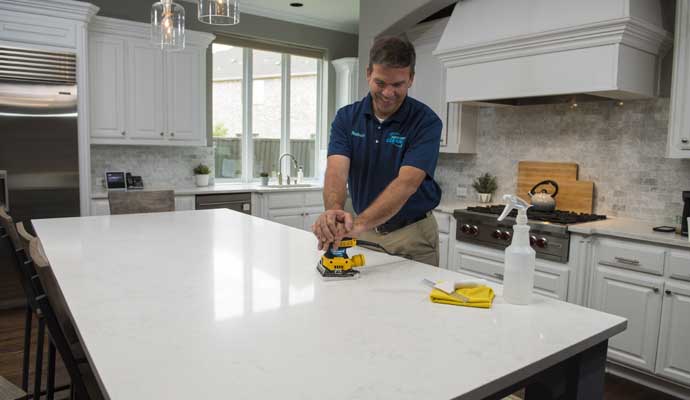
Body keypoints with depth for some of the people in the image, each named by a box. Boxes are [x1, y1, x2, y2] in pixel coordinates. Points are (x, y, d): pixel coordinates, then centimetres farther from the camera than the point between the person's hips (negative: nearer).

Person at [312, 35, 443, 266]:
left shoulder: (426, 122, -16)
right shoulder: (346, 117, -6)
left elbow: (407, 183, -29)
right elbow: (337, 169, -21)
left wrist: (359, 223, -43)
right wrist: (333, 211, -43)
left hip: (413, 235, -2)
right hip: (364, 234, 3)